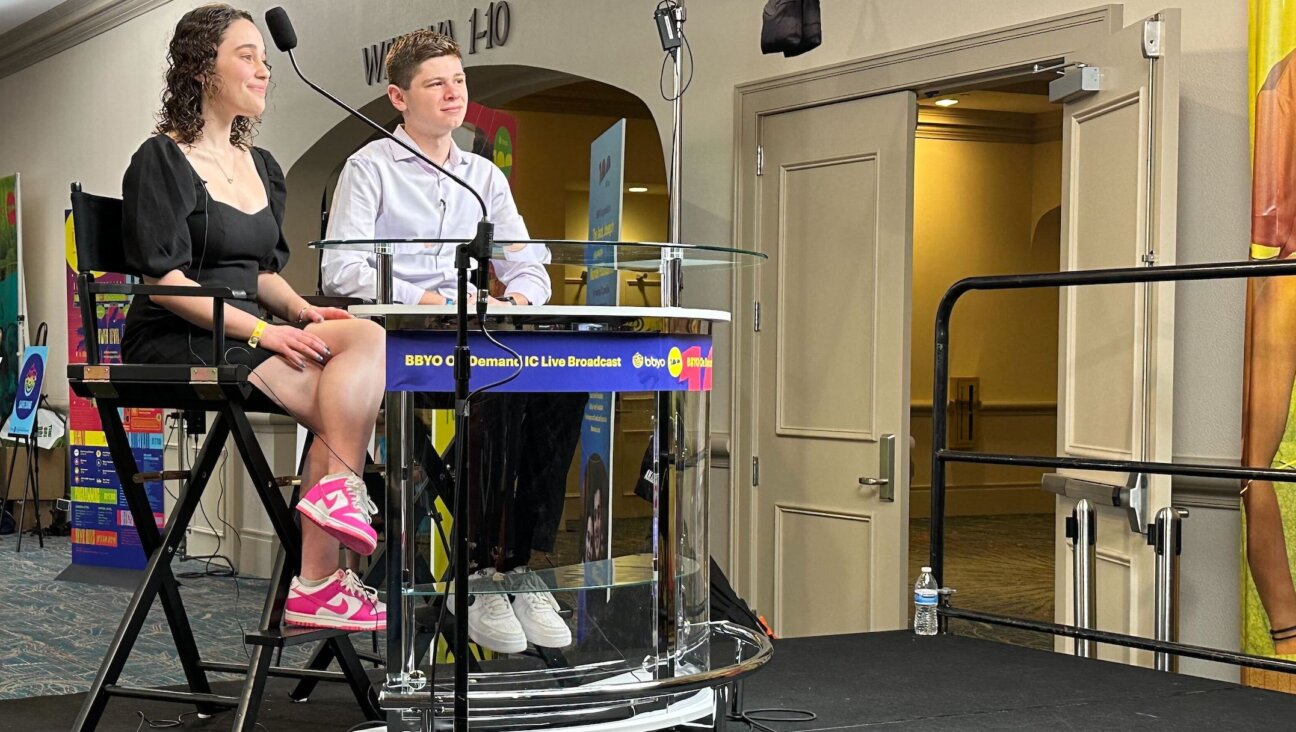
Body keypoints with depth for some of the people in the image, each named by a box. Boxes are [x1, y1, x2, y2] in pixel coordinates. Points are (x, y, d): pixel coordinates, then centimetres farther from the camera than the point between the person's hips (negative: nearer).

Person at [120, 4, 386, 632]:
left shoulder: (262, 168, 19)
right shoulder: (161, 161, -4)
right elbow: (163, 279, -13)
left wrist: (300, 311, -1)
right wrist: (260, 329, -21)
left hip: (242, 333, 7)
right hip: (173, 342, -7)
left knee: (367, 339, -23)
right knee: (342, 407, -25)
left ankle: (335, 488, -28)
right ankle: (317, 584, -23)